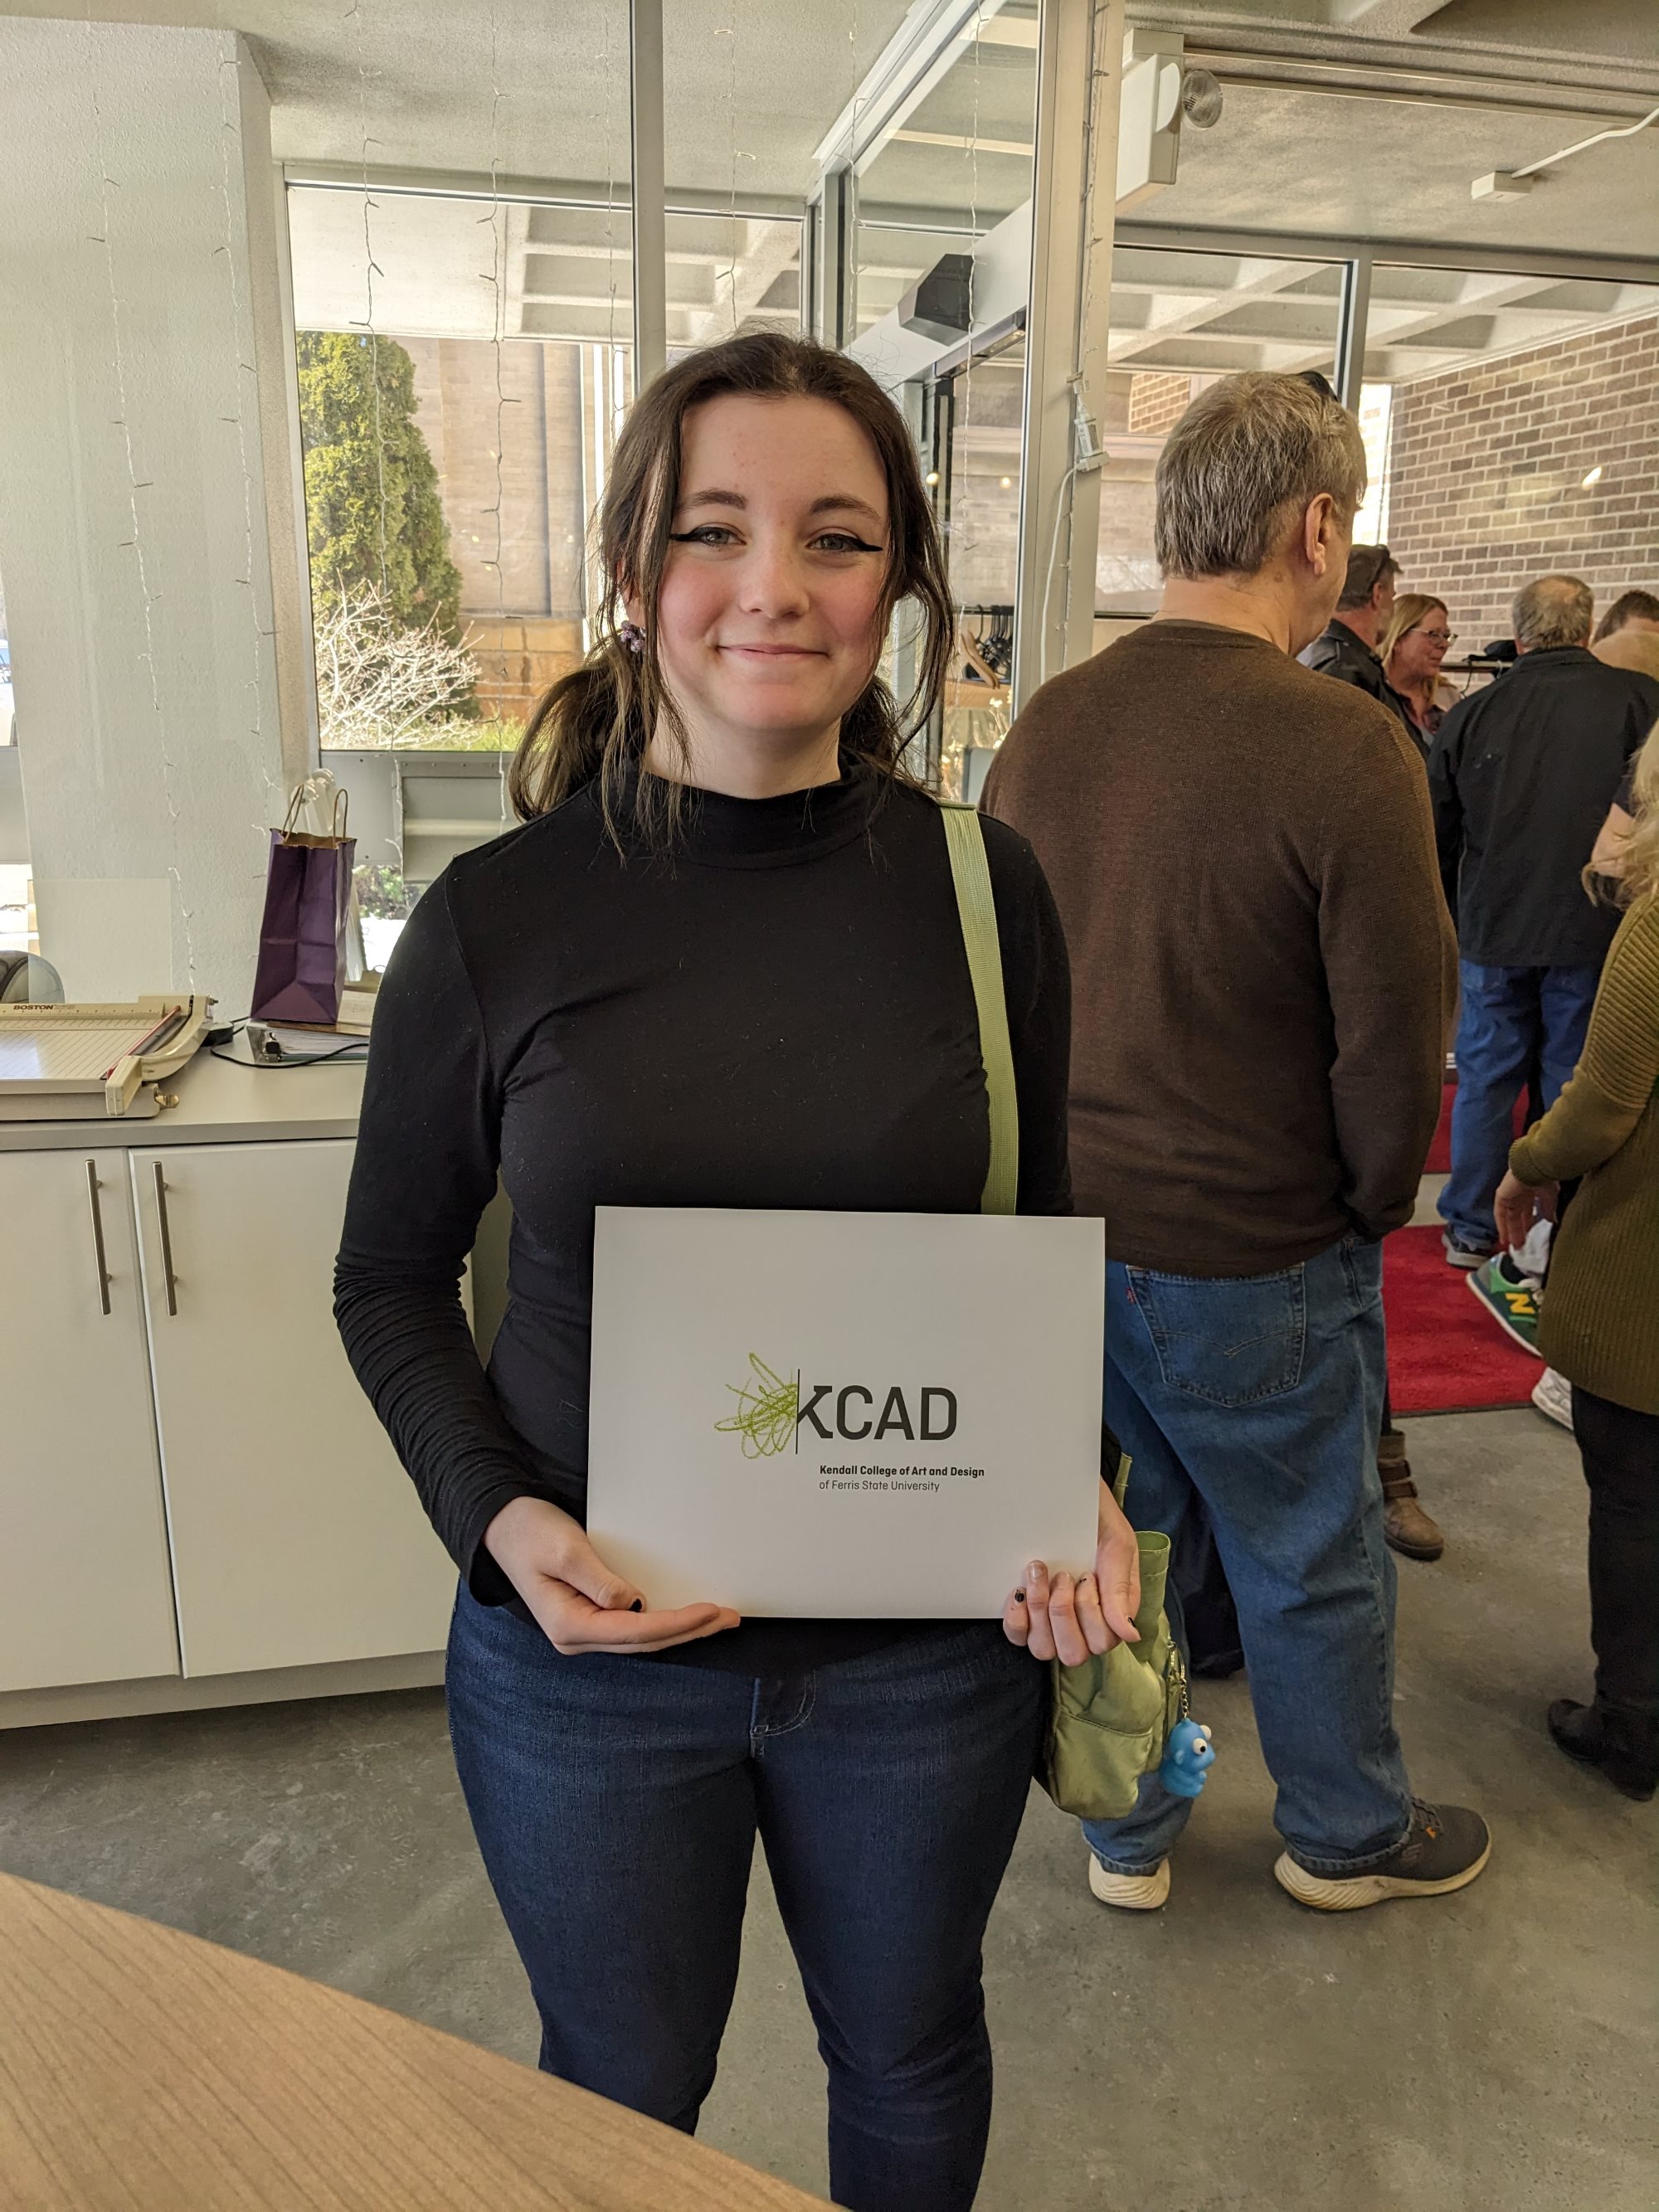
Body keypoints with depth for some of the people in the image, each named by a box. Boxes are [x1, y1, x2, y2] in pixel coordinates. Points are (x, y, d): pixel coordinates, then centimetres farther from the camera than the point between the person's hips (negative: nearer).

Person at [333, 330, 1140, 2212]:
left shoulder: (982, 890, -8)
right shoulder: (499, 919, -12)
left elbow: (1041, 1245, 3)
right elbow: (390, 1279, -1)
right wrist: (497, 1515, -16)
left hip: (926, 1655, 2)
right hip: (588, 1658, -1)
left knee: (909, 2053, 27)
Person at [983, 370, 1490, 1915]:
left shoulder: (1042, 726, -2)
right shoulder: (1342, 747, -21)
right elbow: (1394, 1043, -16)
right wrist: (1369, 1212, 3)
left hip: (1060, 1234, 5)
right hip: (1254, 1264, -5)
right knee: (1311, 1566, 18)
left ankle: (1126, 1834, 40)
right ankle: (1345, 1835, 42)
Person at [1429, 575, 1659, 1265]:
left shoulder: (1470, 714, 1)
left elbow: (1438, 838, 9)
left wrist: (1451, 922, 22)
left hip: (1493, 932, 2)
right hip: (1593, 934, -2)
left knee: (1486, 1081, 13)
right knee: (1576, 1090, 8)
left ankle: (1471, 1230, 21)